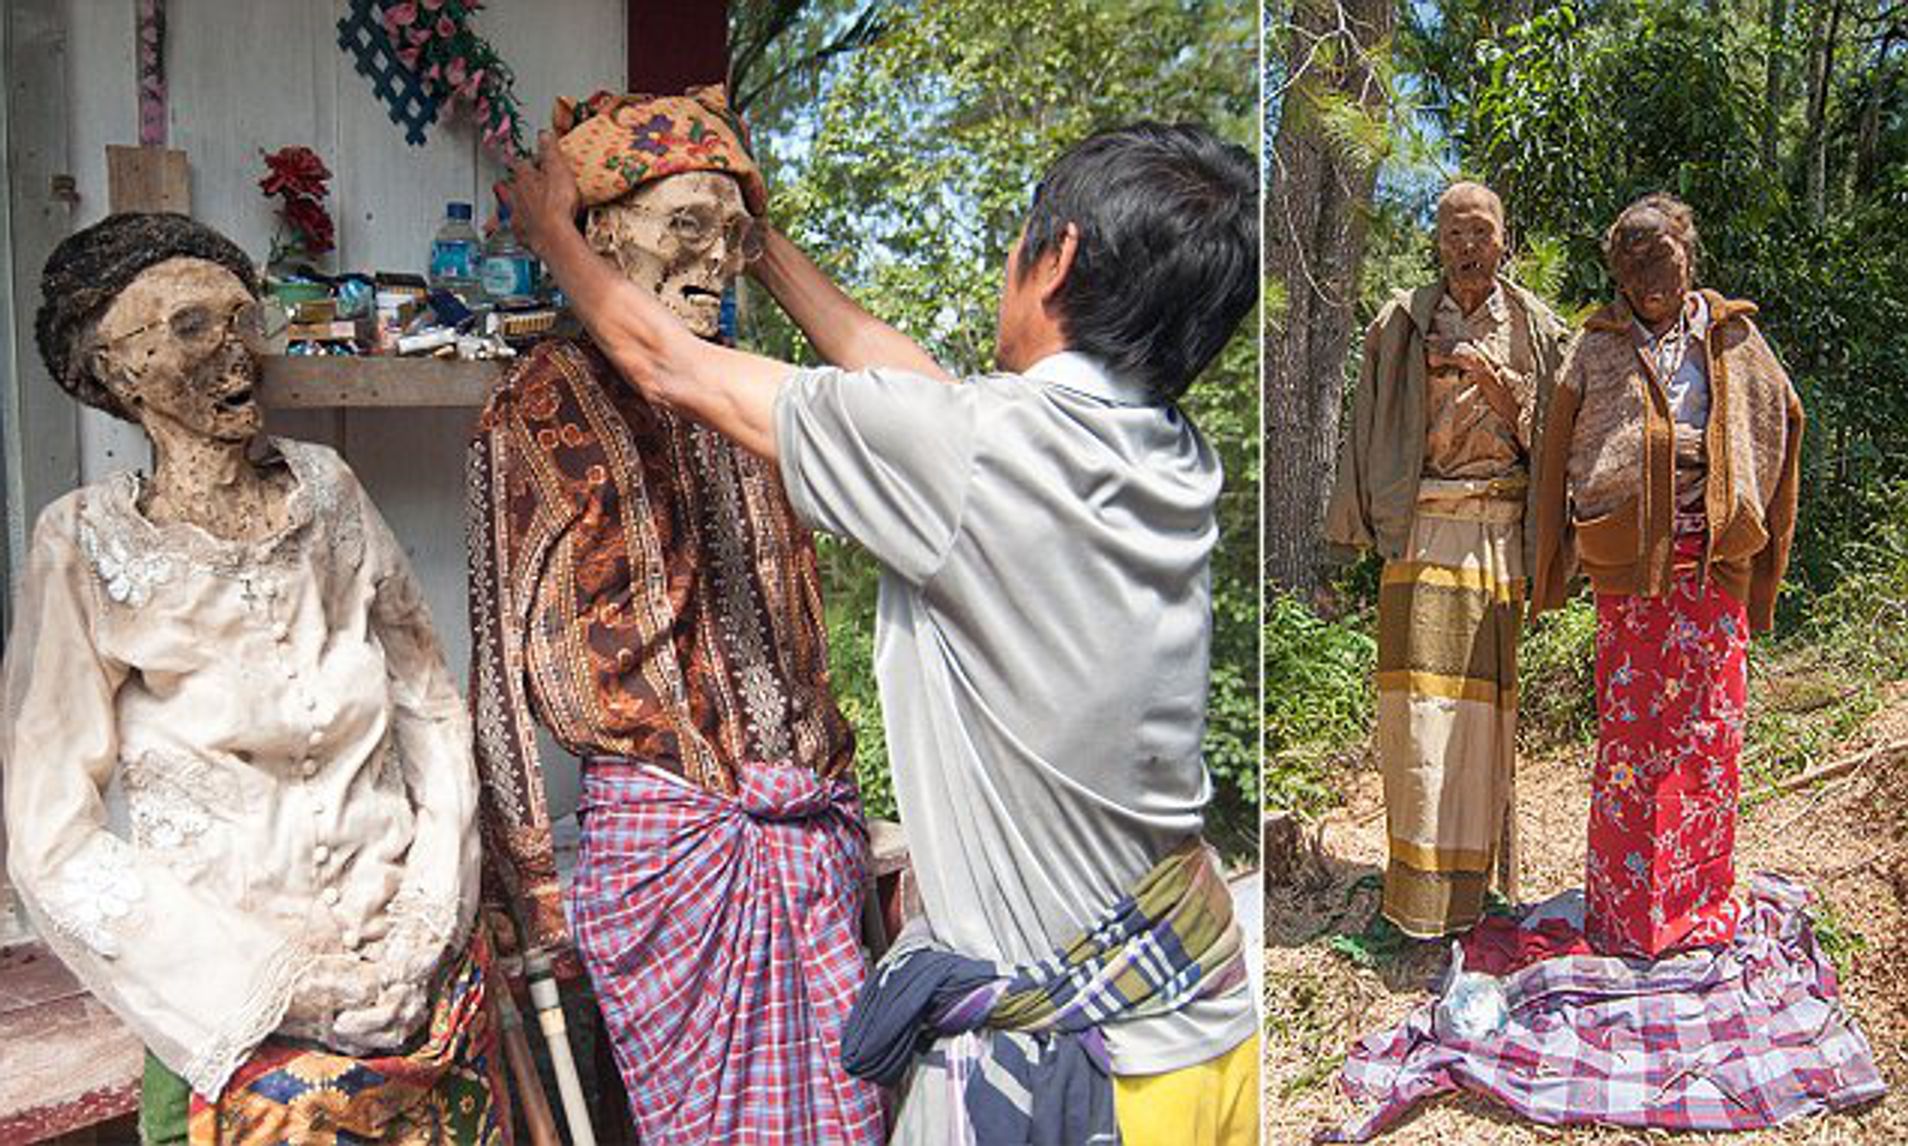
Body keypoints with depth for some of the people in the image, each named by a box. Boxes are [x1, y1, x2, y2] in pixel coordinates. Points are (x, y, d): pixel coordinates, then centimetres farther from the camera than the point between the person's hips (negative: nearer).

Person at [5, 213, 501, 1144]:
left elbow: (432, 706, 4)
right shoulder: (91, 547, -9)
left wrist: (431, 913, -6)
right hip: (238, 1022, -3)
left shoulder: (327, 491, 0)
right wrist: (276, 978, -13)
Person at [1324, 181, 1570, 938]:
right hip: (1422, 528, 0)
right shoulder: (1401, 324, 8)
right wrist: (1361, 525, 3)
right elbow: (1372, 426, 9)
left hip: (1499, 533, 1)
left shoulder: (1534, 327, 9)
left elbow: (1541, 435, 6)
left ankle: (1468, 884, 13)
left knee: (1483, 697, 0)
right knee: (1419, 698, -5)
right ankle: (1418, 884, 3)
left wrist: (1492, 379, -10)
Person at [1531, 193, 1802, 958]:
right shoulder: (1599, 346, 5)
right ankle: (1625, 910, 11)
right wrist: (1549, 573, 3)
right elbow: (1559, 453, 5)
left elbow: (1783, 421, 16)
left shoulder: (1731, 336, 8)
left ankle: (1701, 902, 20)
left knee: (1710, 731, 6)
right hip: (1628, 562, -1)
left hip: (1714, 561, 2)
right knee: (1628, 731, 1)